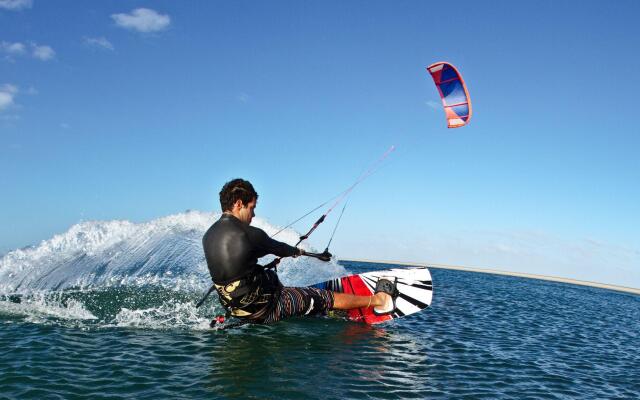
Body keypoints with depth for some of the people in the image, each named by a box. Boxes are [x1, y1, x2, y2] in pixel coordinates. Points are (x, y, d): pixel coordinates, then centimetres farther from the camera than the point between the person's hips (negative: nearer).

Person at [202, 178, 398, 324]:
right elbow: (277, 248, -5)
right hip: (266, 308, -8)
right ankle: (378, 299, 20)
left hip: (237, 310, 8)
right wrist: (297, 251, 19)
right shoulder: (249, 234, -24)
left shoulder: (208, 237, -2)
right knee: (327, 297, 5)